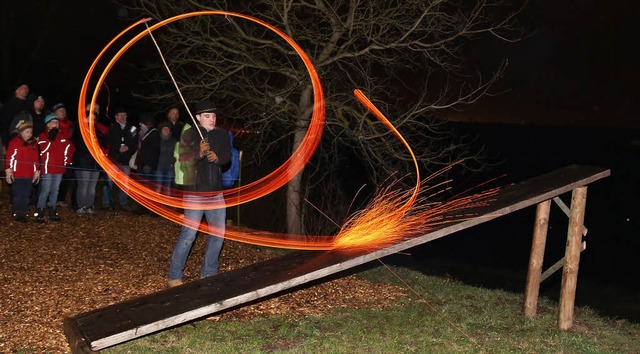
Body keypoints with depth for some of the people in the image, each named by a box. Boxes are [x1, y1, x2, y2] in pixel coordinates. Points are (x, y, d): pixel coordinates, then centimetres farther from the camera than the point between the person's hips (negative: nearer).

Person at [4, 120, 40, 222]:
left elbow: (36, 158, 15)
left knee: (26, 195, 7)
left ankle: (24, 213, 15)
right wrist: (8, 171, -10)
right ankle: (17, 213, 10)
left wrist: (37, 171, 13)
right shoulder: (14, 142, -4)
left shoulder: (33, 143, 11)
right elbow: (9, 157, -7)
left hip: (29, 175, 4)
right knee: (17, 195, 1)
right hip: (17, 174, -4)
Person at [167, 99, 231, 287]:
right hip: (195, 192, -6)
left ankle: (208, 273, 27)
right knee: (188, 235, -9)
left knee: (218, 233, 10)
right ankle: (174, 277, 3)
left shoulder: (221, 134, 8)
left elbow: (227, 156, 1)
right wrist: (199, 153, -32)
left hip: (215, 192, 6)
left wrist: (217, 157, -20)